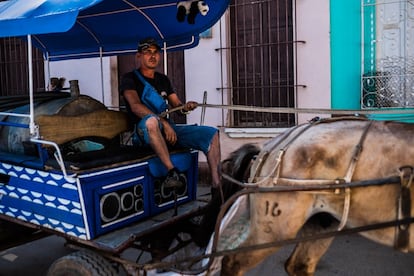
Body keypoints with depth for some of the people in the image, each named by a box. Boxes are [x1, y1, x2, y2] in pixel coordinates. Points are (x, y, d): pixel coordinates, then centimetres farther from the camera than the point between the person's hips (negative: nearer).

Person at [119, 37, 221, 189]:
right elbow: (135, 106, -14)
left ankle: (217, 187, -19)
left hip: (169, 128, 6)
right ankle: (172, 171, -35)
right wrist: (164, 122, -25)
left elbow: (177, 105, 20)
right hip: (145, 130, -6)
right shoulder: (130, 78, 3)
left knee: (211, 133, -11)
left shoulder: (163, 79, 23)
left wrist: (185, 107, -6)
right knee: (151, 120, -42)